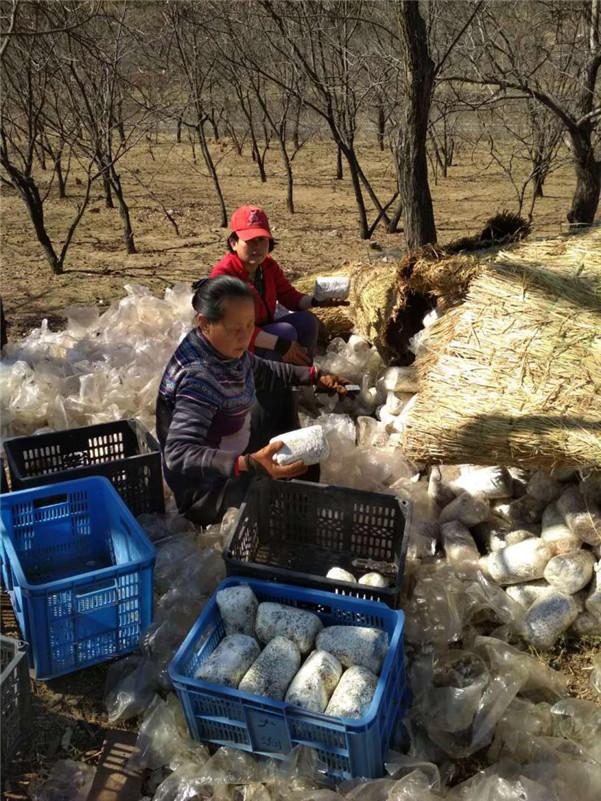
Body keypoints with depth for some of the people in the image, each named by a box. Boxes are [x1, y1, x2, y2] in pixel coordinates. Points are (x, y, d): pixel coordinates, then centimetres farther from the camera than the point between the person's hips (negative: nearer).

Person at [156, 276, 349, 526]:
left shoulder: (226, 348, -9)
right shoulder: (198, 378, -35)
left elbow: (264, 373, 13)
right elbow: (178, 455, -43)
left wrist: (315, 376, 5)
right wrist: (248, 464, -54)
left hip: (233, 454, 9)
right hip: (207, 488, -9)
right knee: (307, 469, -14)